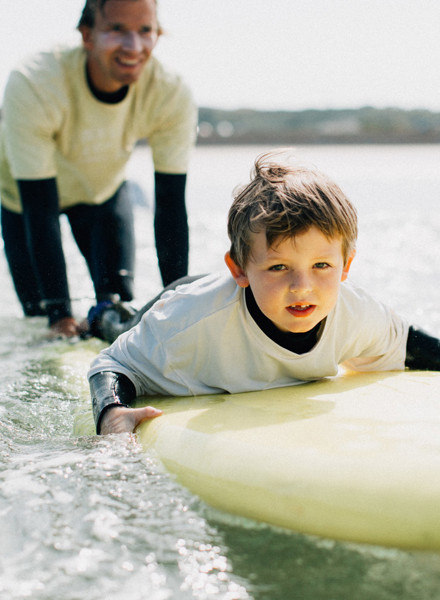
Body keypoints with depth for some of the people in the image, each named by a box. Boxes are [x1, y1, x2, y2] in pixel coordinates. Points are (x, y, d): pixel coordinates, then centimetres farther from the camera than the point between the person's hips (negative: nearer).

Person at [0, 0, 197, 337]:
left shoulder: (172, 95, -33)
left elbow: (171, 206, -26)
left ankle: (110, 315, 35)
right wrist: (60, 314, -37)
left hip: (104, 186, 2)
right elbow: (40, 211, -37)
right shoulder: (32, 87, -41)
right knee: (40, 310, -2)